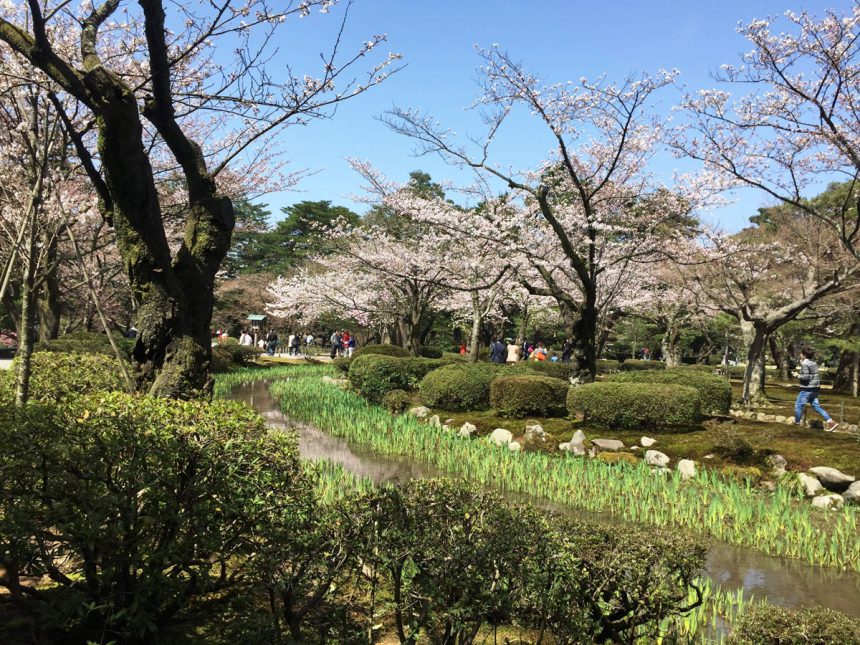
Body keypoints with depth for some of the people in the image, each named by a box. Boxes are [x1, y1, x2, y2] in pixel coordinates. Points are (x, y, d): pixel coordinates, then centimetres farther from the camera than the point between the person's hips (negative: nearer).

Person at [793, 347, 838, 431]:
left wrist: (798, 376, -5)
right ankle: (830, 421, 5)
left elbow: (806, 376, -22)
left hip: (807, 388, -8)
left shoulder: (805, 364, -15)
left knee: (798, 405, 4)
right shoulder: (814, 363, 10)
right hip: (815, 388, 8)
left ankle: (796, 423, 14)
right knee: (816, 405, 12)